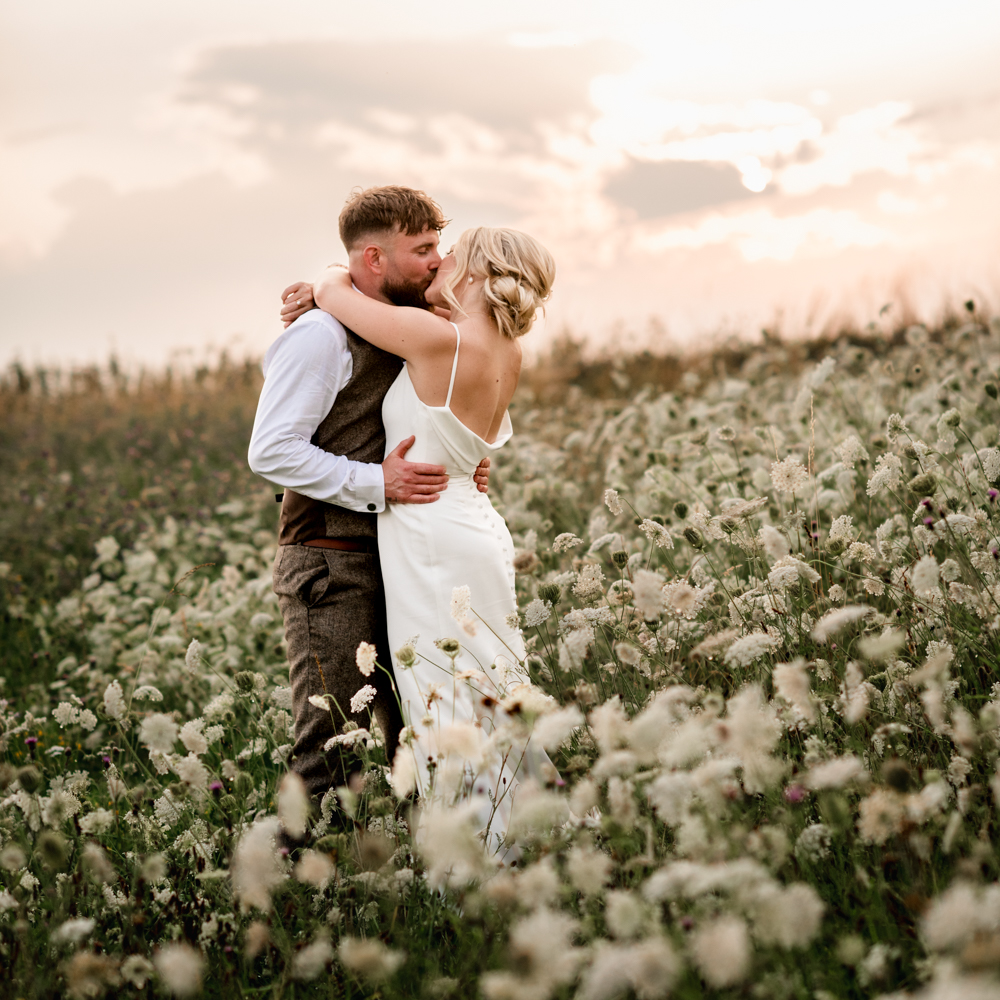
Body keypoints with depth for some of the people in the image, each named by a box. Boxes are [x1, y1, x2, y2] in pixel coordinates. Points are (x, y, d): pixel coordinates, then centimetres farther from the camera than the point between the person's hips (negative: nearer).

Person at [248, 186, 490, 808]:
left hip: (395, 563, 8)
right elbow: (271, 451, -15)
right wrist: (376, 484, -19)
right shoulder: (321, 334, -11)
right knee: (332, 746, -8)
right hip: (331, 565, -8)